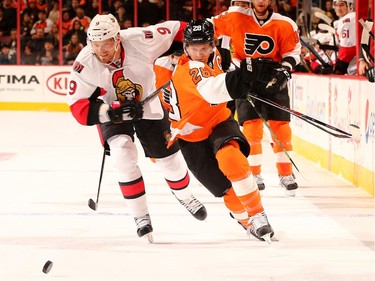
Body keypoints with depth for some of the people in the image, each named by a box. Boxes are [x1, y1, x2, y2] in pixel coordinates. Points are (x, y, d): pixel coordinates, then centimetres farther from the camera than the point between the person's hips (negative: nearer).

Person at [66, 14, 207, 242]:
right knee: (123, 156, -22)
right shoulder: (85, 63, -29)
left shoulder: (139, 40, -32)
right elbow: (78, 107, -25)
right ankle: (141, 217, -6)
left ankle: (185, 197, 42)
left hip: (148, 105, 1)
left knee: (168, 156, 9)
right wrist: (112, 112, -36)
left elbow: (175, 30, -16)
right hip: (112, 113, -1)